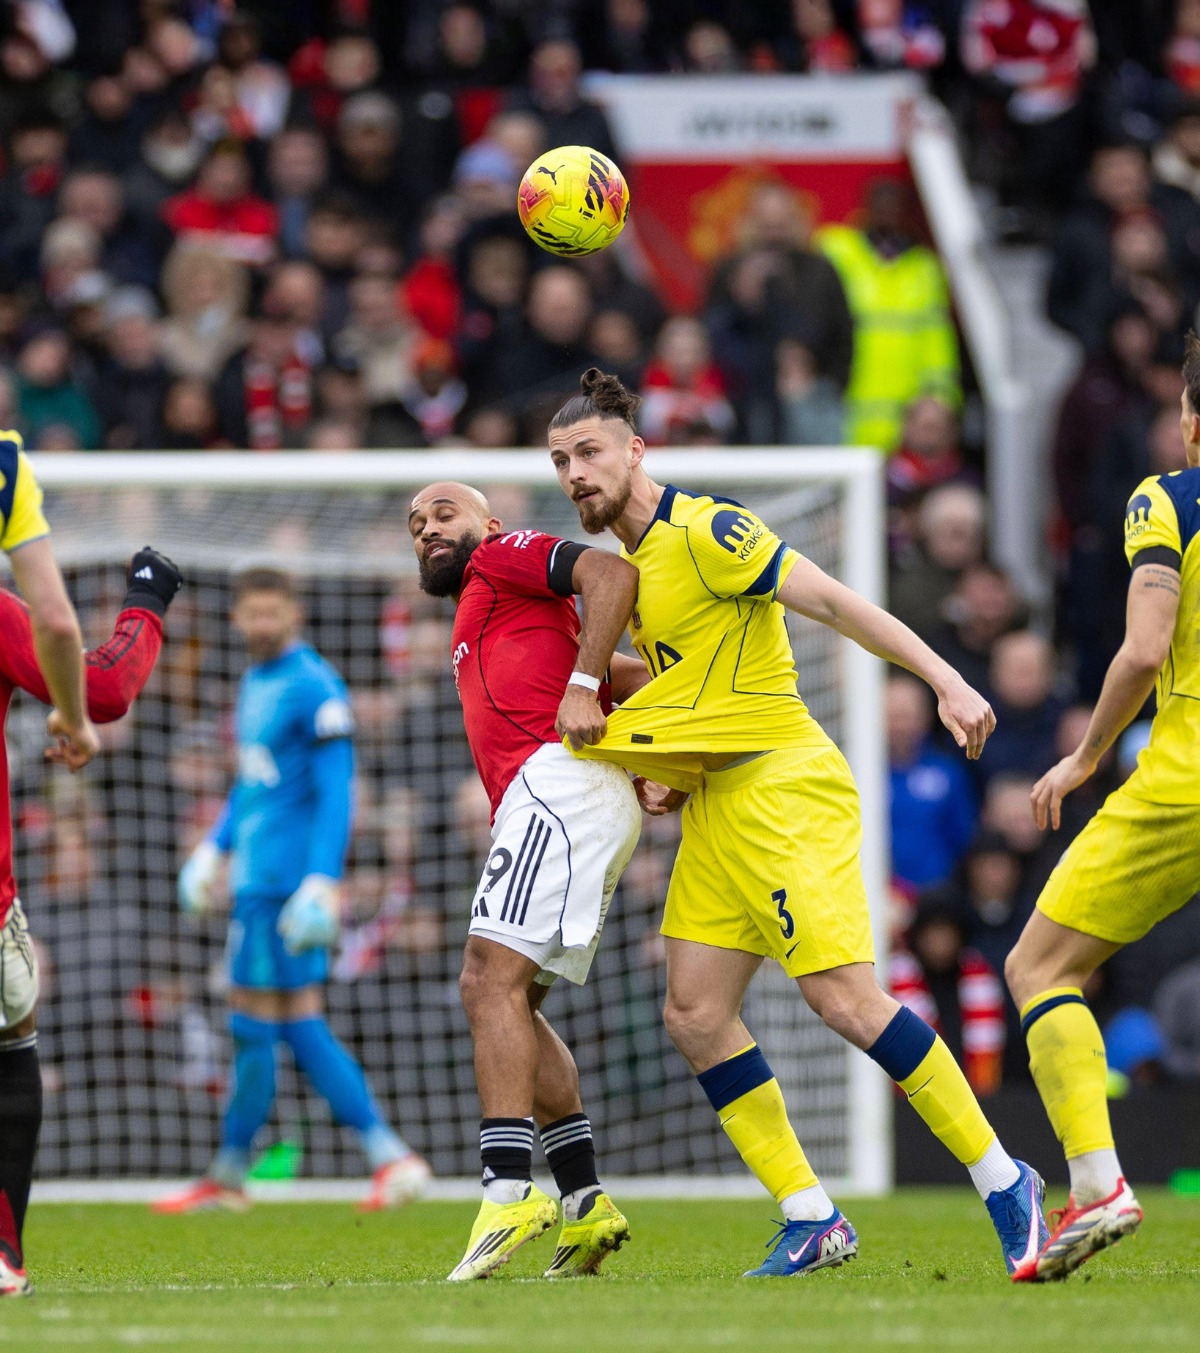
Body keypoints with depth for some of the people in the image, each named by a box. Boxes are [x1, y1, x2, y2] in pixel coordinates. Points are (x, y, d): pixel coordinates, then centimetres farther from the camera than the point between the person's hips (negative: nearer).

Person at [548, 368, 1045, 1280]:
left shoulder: (704, 532, -12)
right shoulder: (634, 565, 16)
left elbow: (834, 602, -18)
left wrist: (947, 681, -26)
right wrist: (667, 778, 11)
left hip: (784, 784, -9)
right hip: (718, 798, 9)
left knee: (845, 998, -17)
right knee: (695, 1014, 2)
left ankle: (1004, 1184, -9)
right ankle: (811, 1220, 6)